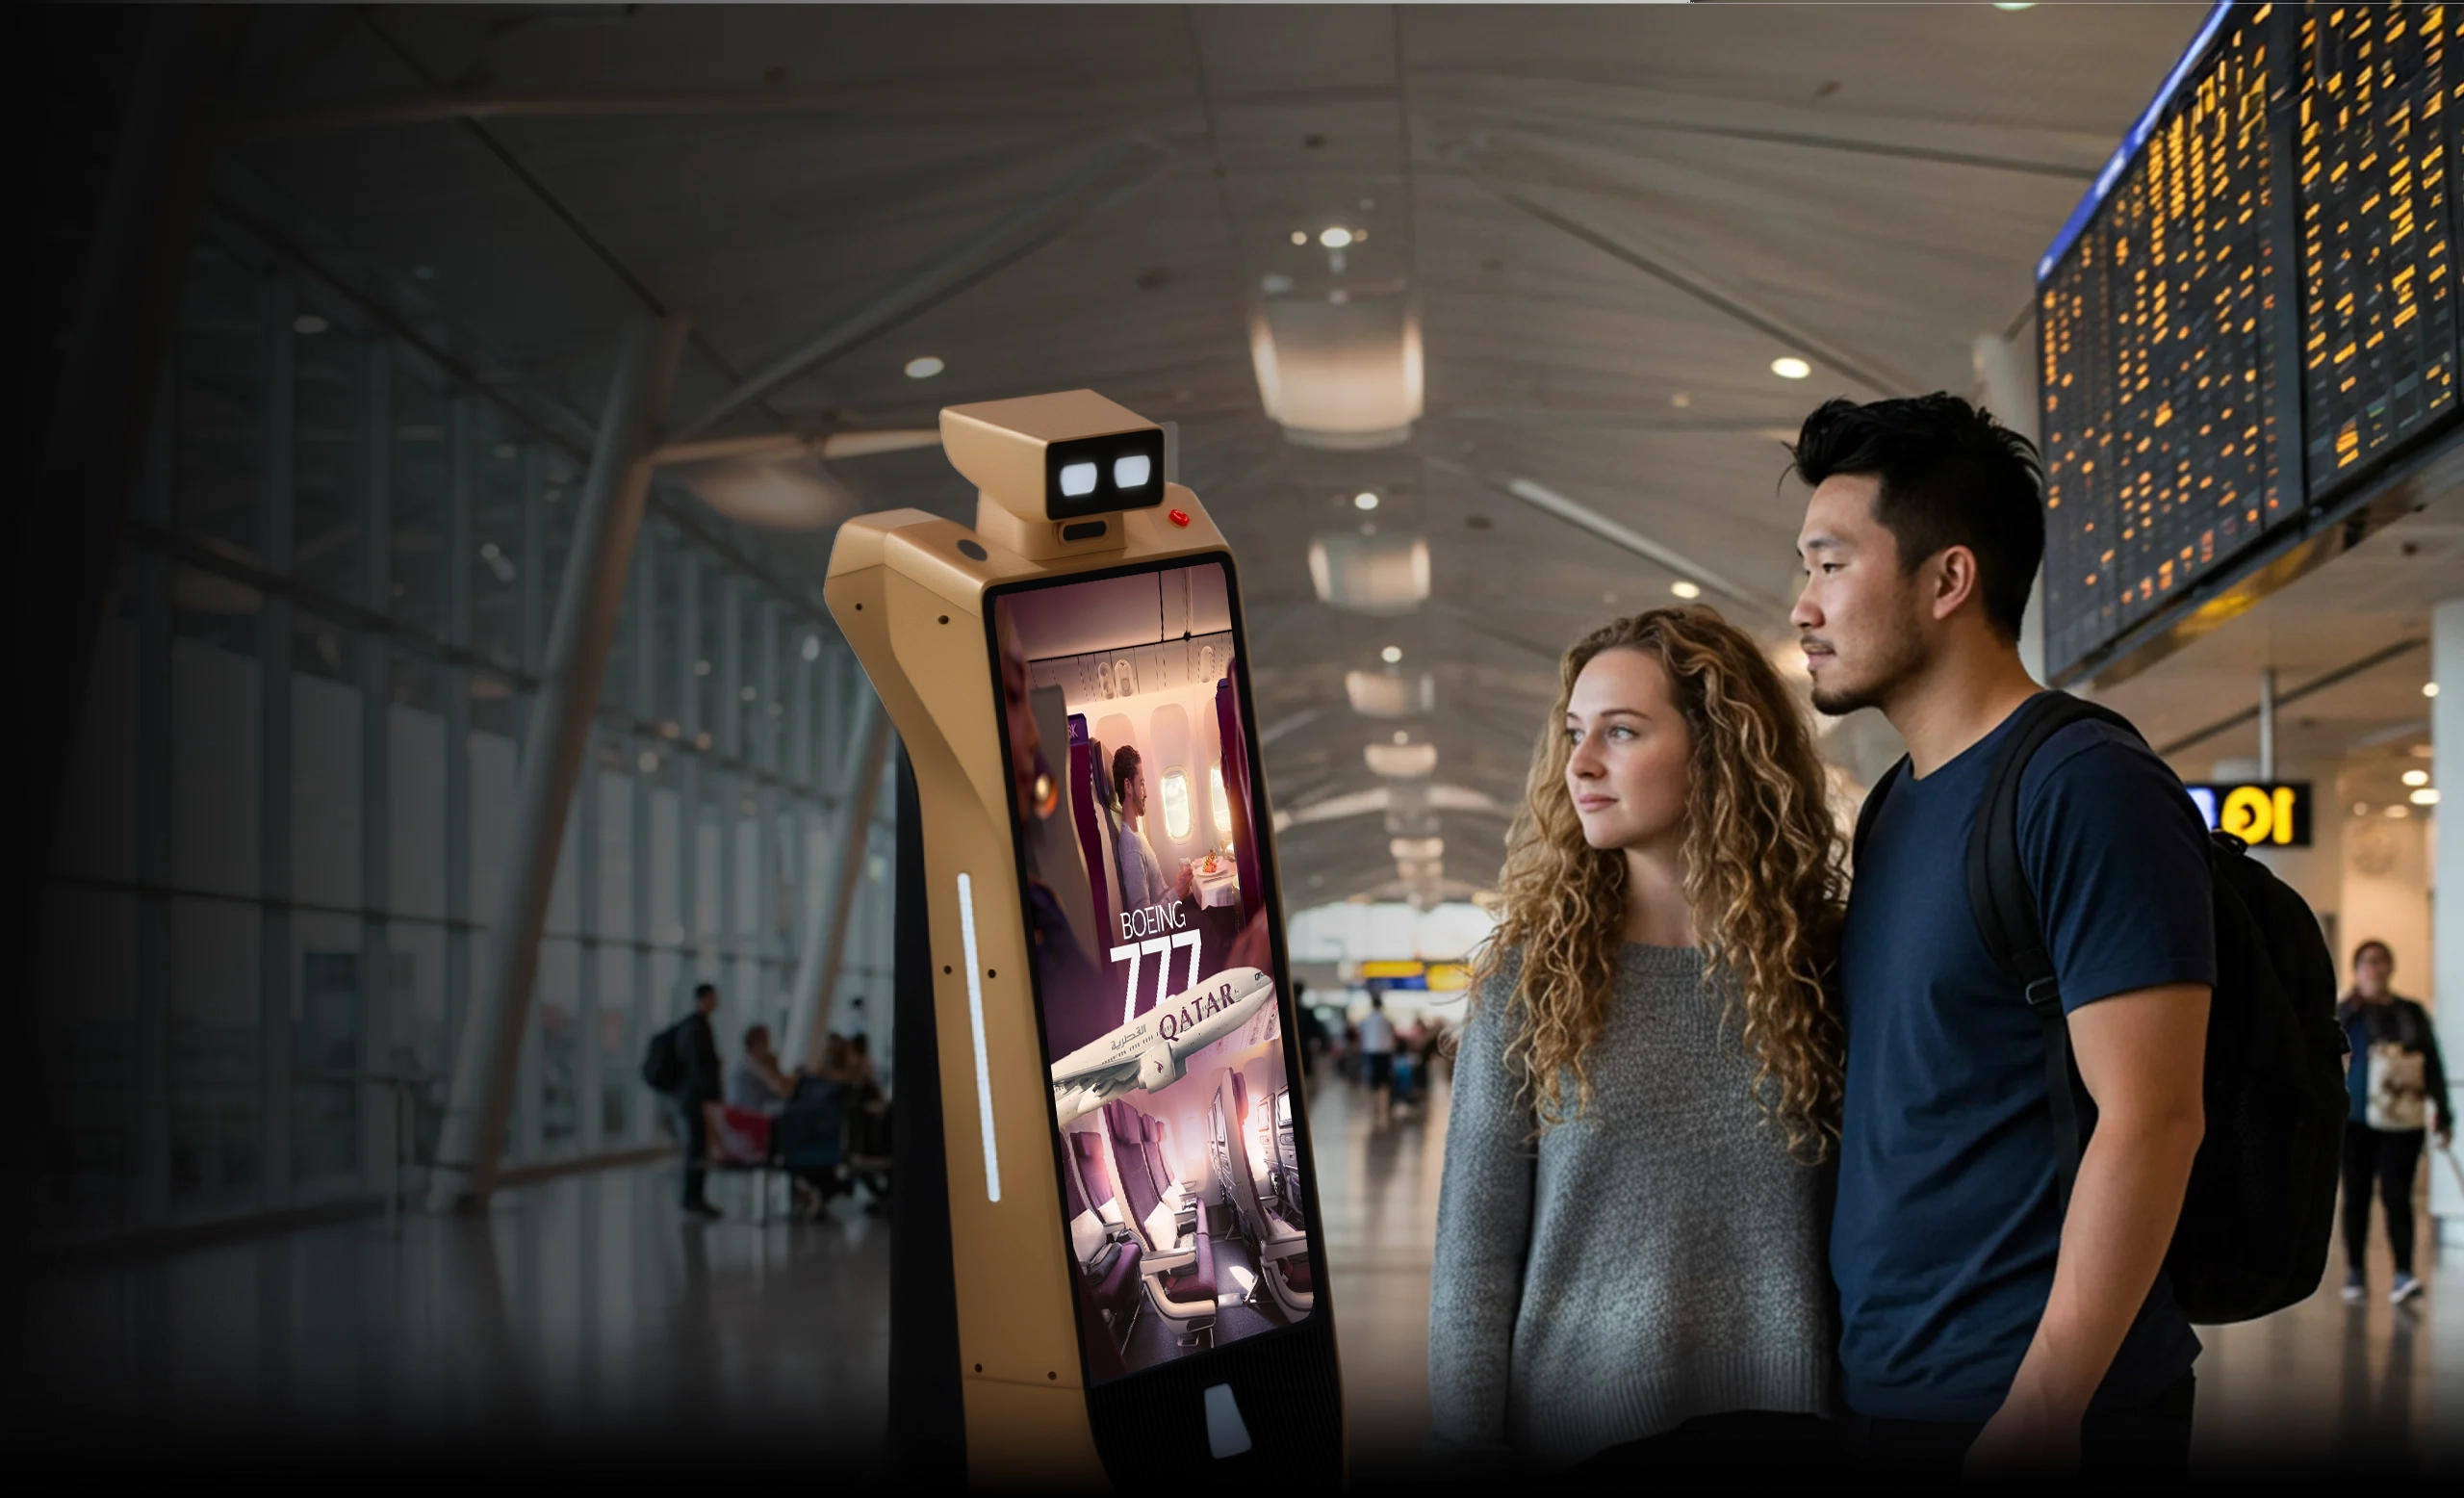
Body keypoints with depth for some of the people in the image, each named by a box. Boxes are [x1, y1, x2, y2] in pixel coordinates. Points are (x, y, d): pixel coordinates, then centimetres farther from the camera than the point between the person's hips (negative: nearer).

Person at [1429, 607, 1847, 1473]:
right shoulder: (1534, 974, -2)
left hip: (1784, 1419, 1)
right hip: (1582, 1428, 0)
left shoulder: (1822, 962, 1)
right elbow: (1475, 1247, -3)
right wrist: (1467, 1445, -7)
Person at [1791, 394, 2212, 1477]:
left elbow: (2151, 1121, -20)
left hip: (2030, 1403, -8)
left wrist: (2038, 1415, -23)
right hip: (1882, 1390, 8)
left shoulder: (2086, 790, -13)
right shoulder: (1896, 813, 13)